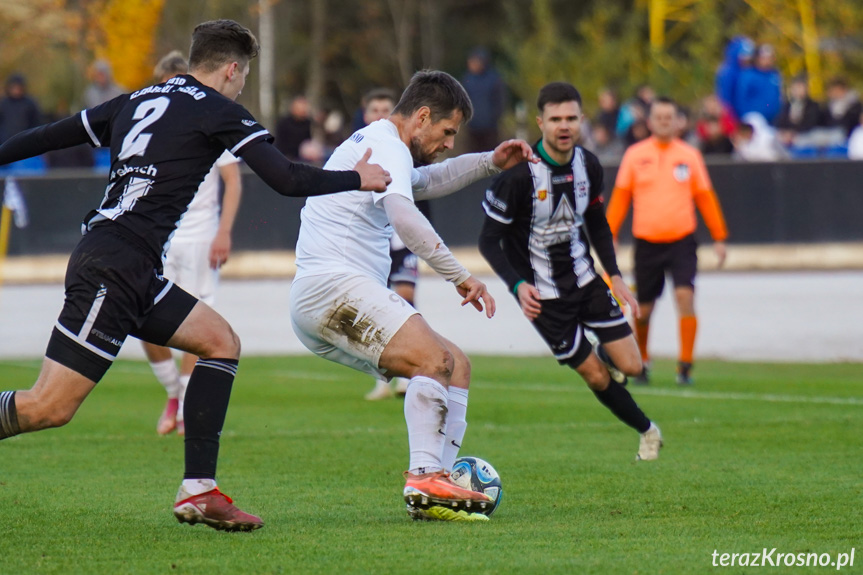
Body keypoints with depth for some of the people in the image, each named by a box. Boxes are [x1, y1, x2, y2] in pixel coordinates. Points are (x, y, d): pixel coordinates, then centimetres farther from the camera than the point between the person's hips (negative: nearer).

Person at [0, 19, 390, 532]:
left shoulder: (135, 102, 19)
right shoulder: (217, 112, -2)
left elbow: (44, 138, 21)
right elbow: (287, 179, -7)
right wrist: (358, 179, 7)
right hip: (112, 271, -9)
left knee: (221, 341, 10)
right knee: (49, 408, -10)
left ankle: (199, 491, 4)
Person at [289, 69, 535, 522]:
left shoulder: (375, 144, 25)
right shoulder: (386, 147, -9)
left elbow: (424, 180, 46)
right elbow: (403, 215, -29)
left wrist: (489, 163, 33)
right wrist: (460, 275, -31)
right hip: (333, 285, -11)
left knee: (457, 365, 10)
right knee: (436, 359, -27)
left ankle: (436, 486, -2)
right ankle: (423, 479, -35)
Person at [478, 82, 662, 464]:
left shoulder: (588, 166, -4)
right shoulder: (518, 174, -22)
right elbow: (489, 240, -17)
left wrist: (614, 275, 6)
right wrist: (518, 285, -30)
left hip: (585, 281, 5)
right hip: (543, 296, -5)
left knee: (630, 366, -1)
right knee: (596, 377, -1)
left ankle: (605, 354, 35)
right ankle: (646, 431, 23)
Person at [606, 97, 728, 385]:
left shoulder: (689, 155, 5)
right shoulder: (635, 156, 4)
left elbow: (705, 198, 10)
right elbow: (620, 197, 7)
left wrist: (719, 238, 7)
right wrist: (609, 236, 0)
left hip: (681, 240, 0)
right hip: (647, 242, 0)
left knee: (685, 296, -18)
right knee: (644, 308, 7)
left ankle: (685, 365, -13)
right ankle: (642, 360, 31)